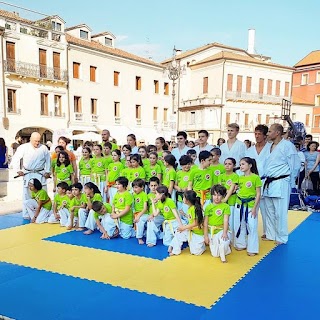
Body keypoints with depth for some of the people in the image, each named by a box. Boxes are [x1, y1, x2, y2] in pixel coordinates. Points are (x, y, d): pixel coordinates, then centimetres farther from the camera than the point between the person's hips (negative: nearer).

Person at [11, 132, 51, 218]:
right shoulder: (23, 147, -4)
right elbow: (15, 159, 1)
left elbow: (48, 160, 12)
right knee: (26, 195, 1)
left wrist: (47, 171, 7)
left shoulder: (44, 148, 2)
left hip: (40, 174, 2)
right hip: (28, 174, -1)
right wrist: (18, 170, -5)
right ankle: (26, 215, 11)